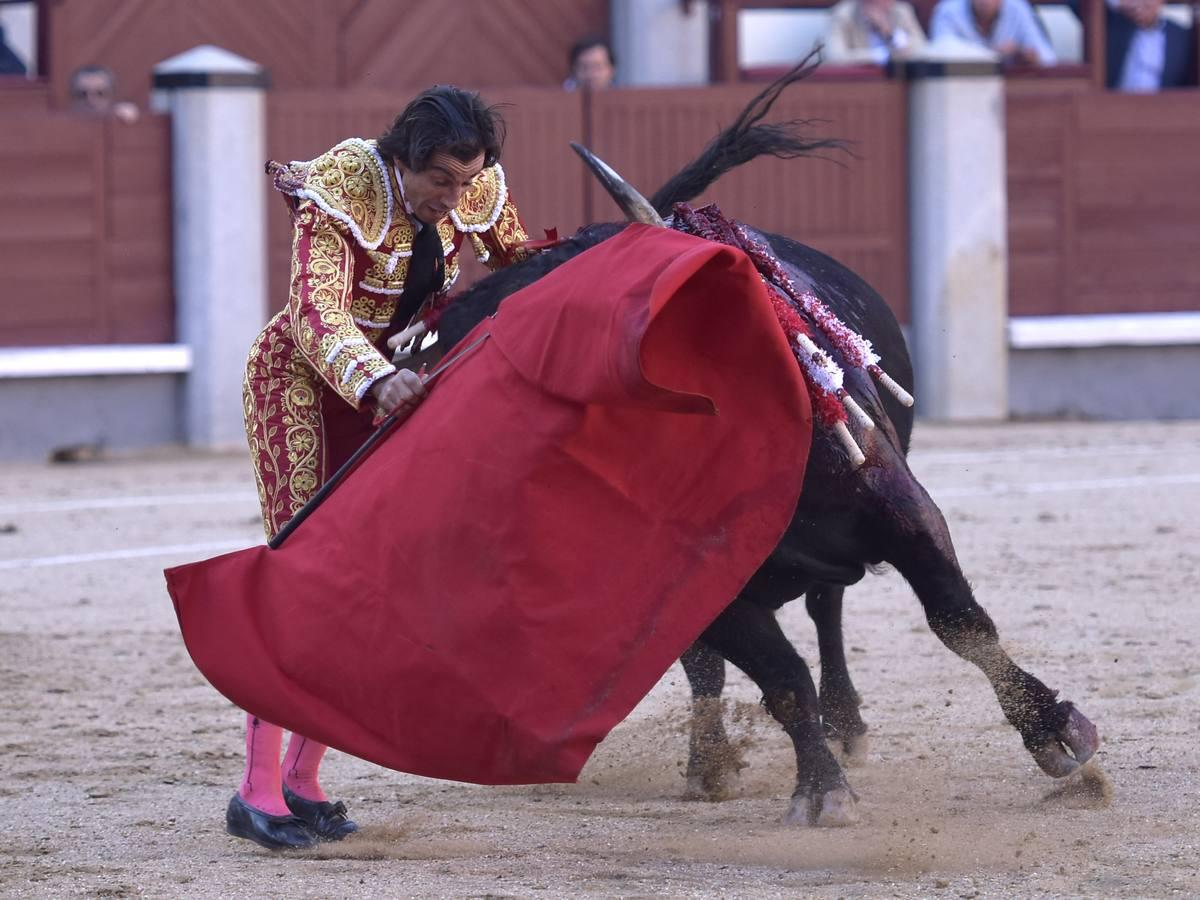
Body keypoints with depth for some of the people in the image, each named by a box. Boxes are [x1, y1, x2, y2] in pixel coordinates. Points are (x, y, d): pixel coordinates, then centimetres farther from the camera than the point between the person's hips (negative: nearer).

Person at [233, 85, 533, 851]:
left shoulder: (478, 191, -10)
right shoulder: (343, 190, -28)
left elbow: (519, 263, 13)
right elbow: (317, 312, -41)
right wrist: (376, 381, -57)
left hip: (389, 380, 6)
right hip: (301, 375, -6)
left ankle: (302, 783, 8)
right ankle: (258, 792, -17)